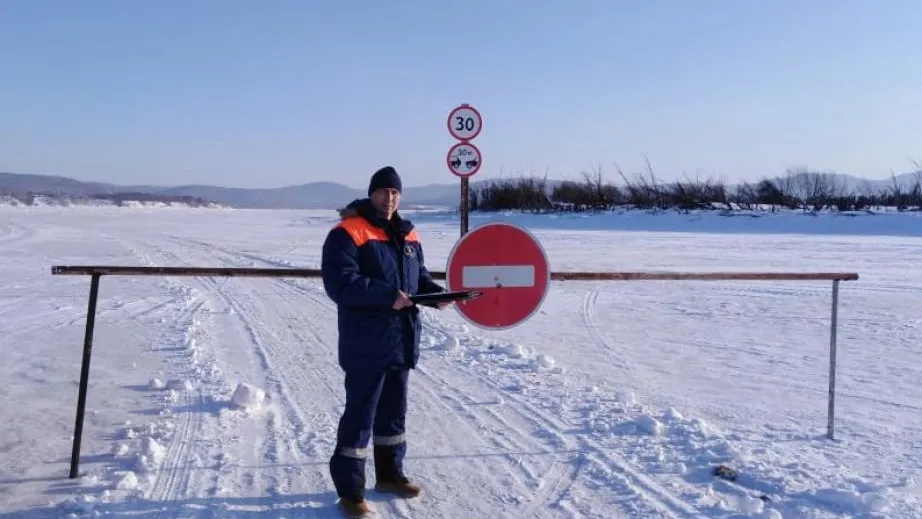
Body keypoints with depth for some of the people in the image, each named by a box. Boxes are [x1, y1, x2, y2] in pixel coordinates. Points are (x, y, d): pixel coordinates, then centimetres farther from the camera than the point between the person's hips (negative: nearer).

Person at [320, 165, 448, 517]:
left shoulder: (408, 236, 12)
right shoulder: (348, 233, -12)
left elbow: (419, 276, 20)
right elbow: (340, 283, -23)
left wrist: (436, 292, -2)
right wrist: (387, 296, -27)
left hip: (401, 341, 8)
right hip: (366, 345, -7)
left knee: (393, 411, 19)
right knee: (360, 416, -1)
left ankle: (389, 474, 35)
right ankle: (349, 491, 12)